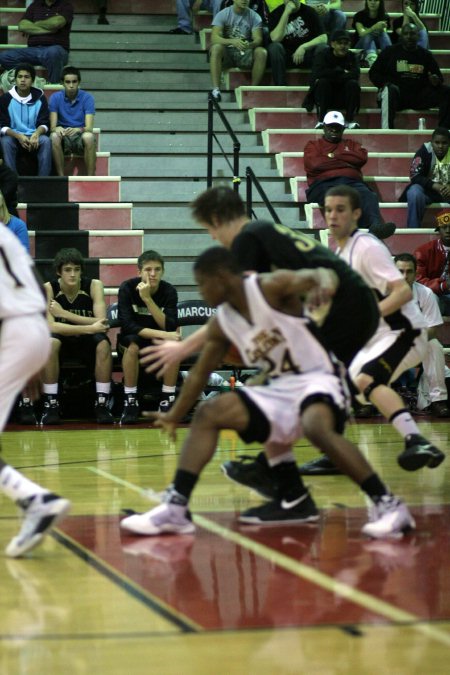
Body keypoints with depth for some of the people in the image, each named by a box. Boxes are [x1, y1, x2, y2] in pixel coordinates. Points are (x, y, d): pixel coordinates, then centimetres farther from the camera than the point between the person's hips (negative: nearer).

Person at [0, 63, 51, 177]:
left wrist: (36, 134, -26)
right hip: (14, 136, -1)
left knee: (45, 140, -30)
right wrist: (18, 136, -26)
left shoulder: (40, 97, 0)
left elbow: (44, 123, -2)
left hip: (34, 136, 1)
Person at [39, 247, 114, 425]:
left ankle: (102, 404, -21)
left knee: (103, 343, -31)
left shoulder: (94, 285, -13)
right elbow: (50, 326, -27)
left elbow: (101, 323, -23)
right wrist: (89, 328, -36)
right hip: (62, 339, -1)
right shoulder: (48, 288, -15)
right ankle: (51, 404, -25)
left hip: (87, 341, 1)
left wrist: (64, 314, -28)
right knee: (51, 342, -34)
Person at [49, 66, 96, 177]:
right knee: (54, 137, -34)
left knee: (89, 137, -36)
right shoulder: (56, 98, -1)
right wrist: (57, 129, -33)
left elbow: (89, 127, -13)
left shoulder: (87, 98, -4)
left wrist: (78, 130, -37)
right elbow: (52, 127, -8)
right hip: (63, 137, 1)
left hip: (80, 136, -1)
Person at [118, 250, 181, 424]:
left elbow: (170, 327, -24)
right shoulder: (127, 288, -17)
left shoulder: (169, 291, -13)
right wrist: (162, 334, -36)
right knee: (132, 345, -36)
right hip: (134, 336, -1)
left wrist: (147, 299, -34)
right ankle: (130, 402, -24)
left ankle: (167, 401, -20)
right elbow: (127, 325, -26)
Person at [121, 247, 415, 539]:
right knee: (208, 414, 1)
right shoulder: (222, 323, 6)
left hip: (317, 380, -8)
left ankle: (389, 506, -33)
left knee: (316, 427, -38)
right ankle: (176, 507, 0)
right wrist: (175, 416, 27)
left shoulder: (272, 286, -13)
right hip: (279, 390, 8)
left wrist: (324, 279, -55)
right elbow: (200, 372, 19)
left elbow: (312, 276, -30)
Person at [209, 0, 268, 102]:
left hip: (245, 54, 2)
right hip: (226, 52, -2)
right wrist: (233, 42, -39)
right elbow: (214, 38, -20)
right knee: (216, 47, -34)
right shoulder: (222, 14, -7)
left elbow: (258, 39, -11)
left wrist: (250, 45, -37)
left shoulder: (254, 17, -1)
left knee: (262, 52, -28)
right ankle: (215, 89, -38)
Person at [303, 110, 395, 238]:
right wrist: (344, 162, 9)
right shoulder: (313, 145, 27)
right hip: (324, 184, -2)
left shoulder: (351, 144, 35)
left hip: (352, 183, 3)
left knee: (368, 195, -36)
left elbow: (362, 157, 11)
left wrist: (335, 155, 9)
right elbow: (314, 164, 4)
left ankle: (376, 225, -65)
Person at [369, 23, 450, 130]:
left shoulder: (426, 55, 13)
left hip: (419, 96, 3)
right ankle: (386, 129, -43)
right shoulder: (390, 51, 7)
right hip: (397, 97, -3)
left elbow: (439, 76, 17)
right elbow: (373, 73, 8)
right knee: (390, 90, -37)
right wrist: (384, 83, -14)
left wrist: (436, 81, -9)